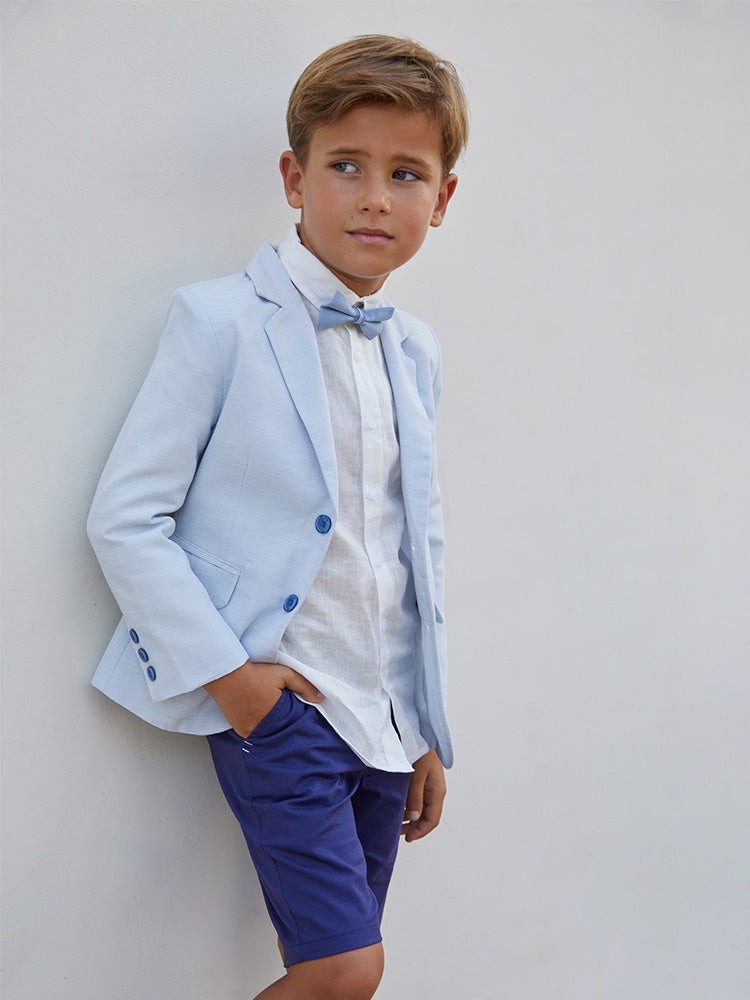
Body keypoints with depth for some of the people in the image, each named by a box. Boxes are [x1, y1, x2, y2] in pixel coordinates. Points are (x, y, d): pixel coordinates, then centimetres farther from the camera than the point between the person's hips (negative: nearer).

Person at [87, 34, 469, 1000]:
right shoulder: (221, 322, -9)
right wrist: (224, 673, -14)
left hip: (383, 716, 6)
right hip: (276, 701, -6)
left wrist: (429, 733, 17)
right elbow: (125, 518, -11)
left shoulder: (417, 353, 11)